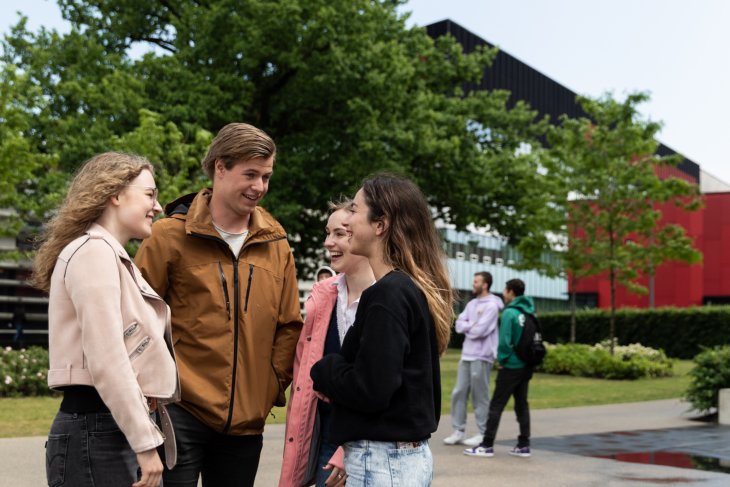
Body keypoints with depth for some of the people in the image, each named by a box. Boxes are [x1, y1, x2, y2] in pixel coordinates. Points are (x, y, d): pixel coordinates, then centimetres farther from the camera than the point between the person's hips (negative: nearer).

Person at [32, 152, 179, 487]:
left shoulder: (114, 257, 19)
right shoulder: (94, 251, -10)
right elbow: (105, 360, -18)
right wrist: (145, 444, -18)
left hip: (117, 430, 9)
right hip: (95, 432, -9)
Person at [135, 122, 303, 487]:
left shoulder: (275, 243, 7)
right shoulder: (171, 235, -5)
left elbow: (288, 325, 11)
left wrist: (273, 387, 5)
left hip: (247, 418, 4)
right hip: (181, 411, -4)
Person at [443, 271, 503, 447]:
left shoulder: (491, 305, -10)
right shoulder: (472, 304, 15)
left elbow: (480, 331, -18)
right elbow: (459, 325, 7)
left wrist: (467, 327, -1)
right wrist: (472, 325, -10)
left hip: (481, 357, -8)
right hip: (466, 354, 8)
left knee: (480, 396, -1)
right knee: (459, 392, 7)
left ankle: (483, 433, 7)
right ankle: (459, 431, 13)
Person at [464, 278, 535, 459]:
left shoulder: (510, 313, -14)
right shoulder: (530, 313, 6)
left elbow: (505, 341, -18)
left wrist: (502, 358, -3)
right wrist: (528, 358, 12)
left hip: (511, 367, -7)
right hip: (526, 367, 7)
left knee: (496, 405, -2)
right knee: (521, 404, 13)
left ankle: (487, 445, 0)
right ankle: (524, 445, 15)